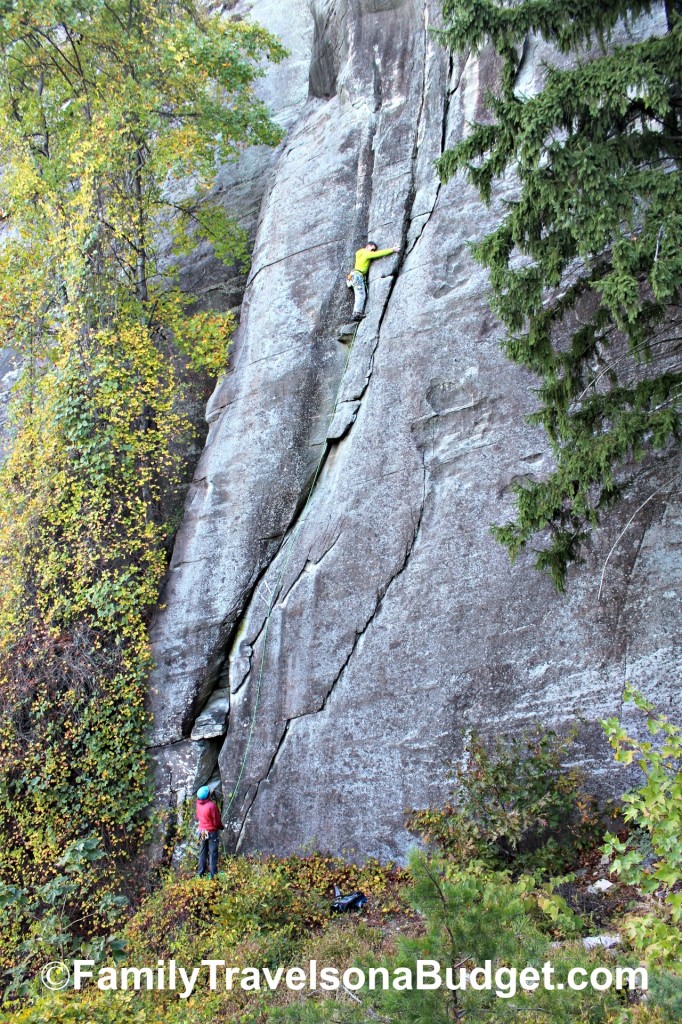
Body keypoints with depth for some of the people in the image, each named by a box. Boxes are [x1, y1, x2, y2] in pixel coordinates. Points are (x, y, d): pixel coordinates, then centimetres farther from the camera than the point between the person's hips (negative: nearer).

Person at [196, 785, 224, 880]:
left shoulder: (198, 804, -8)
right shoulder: (212, 805, -26)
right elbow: (216, 821, -17)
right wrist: (222, 827, 2)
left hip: (202, 831, 6)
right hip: (212, 832, -6)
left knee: (202, 853, 17)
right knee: (213, 854, 4)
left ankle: (201, 874, 26)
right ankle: (213, 875, 8)